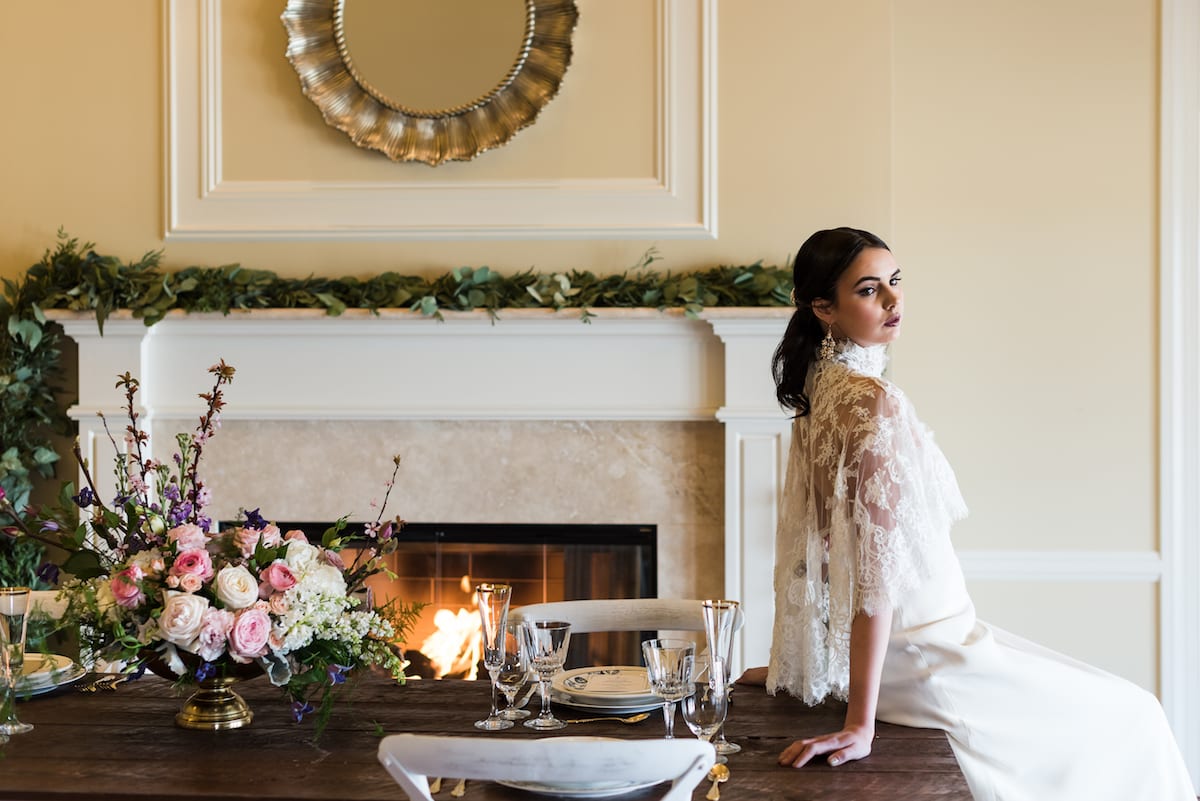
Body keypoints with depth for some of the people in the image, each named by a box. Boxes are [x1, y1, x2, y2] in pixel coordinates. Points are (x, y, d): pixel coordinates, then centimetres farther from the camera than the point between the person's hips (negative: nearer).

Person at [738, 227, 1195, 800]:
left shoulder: (822, 389, 5)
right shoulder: (875, 402, -23)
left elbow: (812, 539, 11)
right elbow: (877, 561, -28)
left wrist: (792, 664, 18)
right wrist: (860, 724, -29)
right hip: (922, 656, -9)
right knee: (1131, 717, 9)